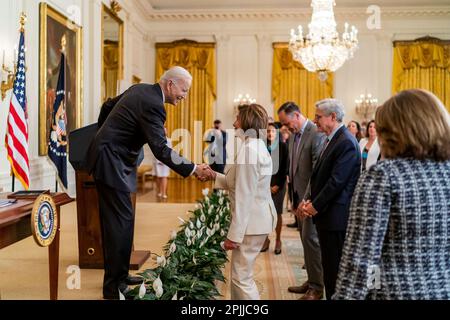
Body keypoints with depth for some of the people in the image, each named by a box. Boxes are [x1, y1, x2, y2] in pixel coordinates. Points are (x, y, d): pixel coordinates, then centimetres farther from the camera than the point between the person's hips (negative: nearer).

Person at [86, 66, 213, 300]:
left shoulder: (141, 89, 8)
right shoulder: (152, 105, -21)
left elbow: (107, 106, 19)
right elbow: (160, 150, -28)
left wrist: (104, 137, 26)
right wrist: (193, 169, -28)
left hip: (106, 157, 10)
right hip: (111, 163, -10)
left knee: (114, 221, 14)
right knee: (122, 221, -7)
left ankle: (117, 276, 25)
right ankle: (115, 287, 1)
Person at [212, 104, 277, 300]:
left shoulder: (248, 148, -19)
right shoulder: (257, 145, 14)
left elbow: (244, 197, -22)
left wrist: (234, 234, -19)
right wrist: (215, 175, 16)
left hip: (250, 220, -10)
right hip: (257, 217, 10)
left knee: (241, 277, -1)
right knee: (240, 273, 18)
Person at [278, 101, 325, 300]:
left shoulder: (317, 134, -15)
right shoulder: (294, 136, 11)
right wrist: (295, 200, 13)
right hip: (299, 196, 8)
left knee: (311, 239, -3)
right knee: (306, 239, 13)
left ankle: (316, 288, 8)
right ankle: (311, 280, 25)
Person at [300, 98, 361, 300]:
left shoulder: (346, 142, -17)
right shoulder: (331, 139, 14)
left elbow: (337, 181, -21)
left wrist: (315, 206, -13)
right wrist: (309, 199, 3)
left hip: (335, 215, -9)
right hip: (326, 214, 9)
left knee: (335, 267, 1)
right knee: (328, 265, 17)